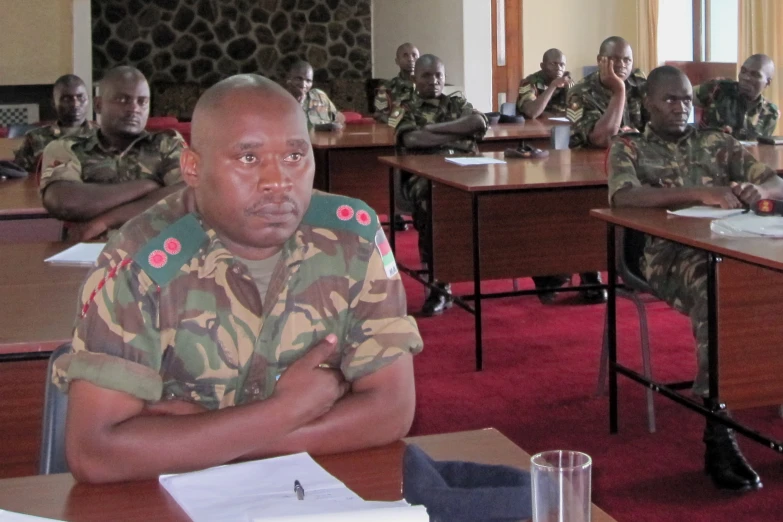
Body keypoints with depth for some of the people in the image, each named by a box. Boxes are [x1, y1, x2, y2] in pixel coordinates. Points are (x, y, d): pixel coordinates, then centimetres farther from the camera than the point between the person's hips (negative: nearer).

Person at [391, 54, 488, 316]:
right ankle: (440, 283, -35)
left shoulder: (458, 102, 25)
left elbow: (480, 123, 2)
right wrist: (459, 135, -2)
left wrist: (434, 128, -3)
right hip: (424, 176, -2)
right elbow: (412, 140, -5)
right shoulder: (405, 108, 17)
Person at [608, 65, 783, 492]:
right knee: (714, 293, -37)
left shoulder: (718, 144, 22)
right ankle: (717, 433, -34)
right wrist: (698, 193, -19)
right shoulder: (629, 148, 12)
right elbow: (622, 196, -10)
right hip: (668, 254, -4)